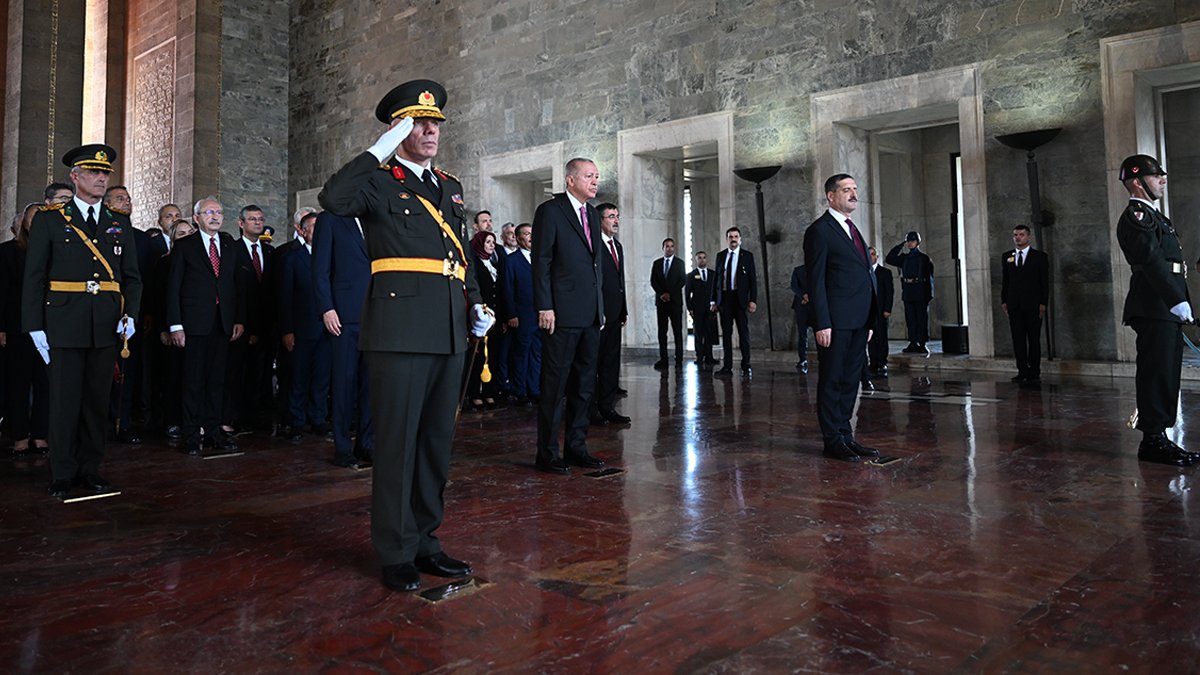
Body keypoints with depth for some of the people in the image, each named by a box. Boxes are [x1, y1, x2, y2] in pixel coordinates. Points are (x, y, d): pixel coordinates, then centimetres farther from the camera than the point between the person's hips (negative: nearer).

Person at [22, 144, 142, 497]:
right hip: (64, 325, -3)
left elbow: (132, 277, 13)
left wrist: (130, 315, -3)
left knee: (97, 399, 8)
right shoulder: (48, 220, 4)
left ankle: (90, 469, 18)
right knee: (65, 400, 1)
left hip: (106, 326, 3)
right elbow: (34, 278, 1)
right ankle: (63, 474, 12)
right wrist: (35, 327, -5)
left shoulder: (120, 224, 13)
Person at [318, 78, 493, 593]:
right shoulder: (378, 182, 1)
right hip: (401, 331, -7)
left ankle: (425, 541, 24)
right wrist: (380, 150, -13)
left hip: (449, 333, 7)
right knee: (398, 441, -1)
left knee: (437, 439, 12)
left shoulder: (449, 187, 21)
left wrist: (476, 304, 13)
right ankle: (396, 553, 11)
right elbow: (334, 199, -21)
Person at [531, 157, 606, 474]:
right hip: (562, 314, -8)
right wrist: (545, 307, -16)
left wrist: (601, 306, 16)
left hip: (590, 314, 8)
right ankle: (547, 453, 7)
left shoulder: (592, 214, 18)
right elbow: (541, 261, -10)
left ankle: (576, 447, 21)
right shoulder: (550, 210, -4)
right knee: (555, 385, -2)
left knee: (584, 385, 12)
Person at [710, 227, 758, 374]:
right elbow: (716, 278, 11)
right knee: (726, 333, 4)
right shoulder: (720, 256, 11)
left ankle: (746, 365, 5)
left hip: (740, 298, -2)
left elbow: (753, 279, 0)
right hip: (724, 298, 3)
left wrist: (753, 300, -8)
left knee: (744, 332, 0)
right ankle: (727, 365, 9)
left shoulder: (747, 256, 3)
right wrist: (714, 300, 6)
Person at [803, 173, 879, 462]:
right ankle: (832, 440, 7)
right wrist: (822, 324, -18)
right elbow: (815, 281, -12)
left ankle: (845, 435, 21)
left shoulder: (853, 229, 20)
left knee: (850, 380, 12)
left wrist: (869, 321, 16)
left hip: (858, 321, 8)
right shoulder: (820, 230, -7)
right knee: (832, 381, 0)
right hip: (836, 321, -8)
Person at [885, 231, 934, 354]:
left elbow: (930, 276, -1)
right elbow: (889, 259, 8)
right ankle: (913, 343, 8)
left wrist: (929, 293, -9)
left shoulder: (924, 258, 2)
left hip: (920, 293, -4)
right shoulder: (904, 258, 14)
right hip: (908, 292, 4)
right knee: (910, 319, 4)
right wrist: (901, 245, 6)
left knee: (922, 318, -2)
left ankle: (922, 344, 0)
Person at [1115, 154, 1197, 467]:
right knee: (1156, 374, -8)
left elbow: (1167, 261, 21)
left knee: (1165, 375, 11)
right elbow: (1152, 262, -19)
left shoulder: (1151, 215, 24)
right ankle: (1153, 441, -3)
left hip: (1166, 309, 10)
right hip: (1154, 309, -10)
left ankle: (1160, 438, 17)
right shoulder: (1136, 215, -8)